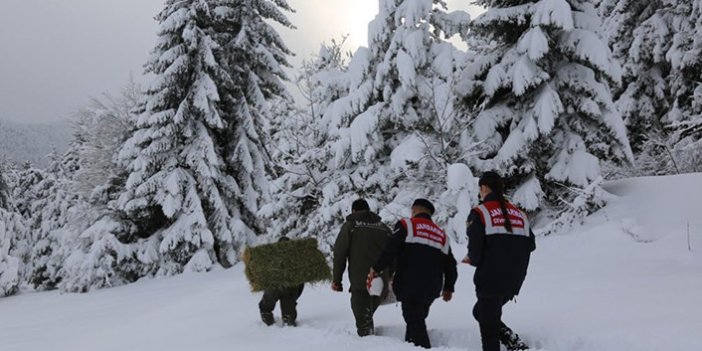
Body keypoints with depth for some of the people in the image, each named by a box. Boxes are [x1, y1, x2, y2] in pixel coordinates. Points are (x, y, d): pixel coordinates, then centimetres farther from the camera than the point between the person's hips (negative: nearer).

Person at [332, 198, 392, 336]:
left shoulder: (350, 225, 4)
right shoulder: (383, 227, 16)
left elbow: (339, 254, -1)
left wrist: (336, 280, 4)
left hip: (359, 281, -4)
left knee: (362, 316, -1)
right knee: (368, 314, 17)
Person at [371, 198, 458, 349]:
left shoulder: (406, 225, 0)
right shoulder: (442, 235, 18)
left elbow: (390, 250, -11)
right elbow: (450, 265, 18)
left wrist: (376, 268, 1)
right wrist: (448, 288, 29)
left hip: (410, 286, -6)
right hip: (432, 289, 6)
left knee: (415, 322, -5)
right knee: (417, 320, 20)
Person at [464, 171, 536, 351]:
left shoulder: (479, 212, -8)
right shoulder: (519, 213, 10)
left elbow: (475, 248, -13)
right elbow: (530, 245, 10)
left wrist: (473, 260, 8)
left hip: (490, 278, -6)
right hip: (514, 280, 6)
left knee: (488, 323, 5)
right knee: (480, 312, 24)